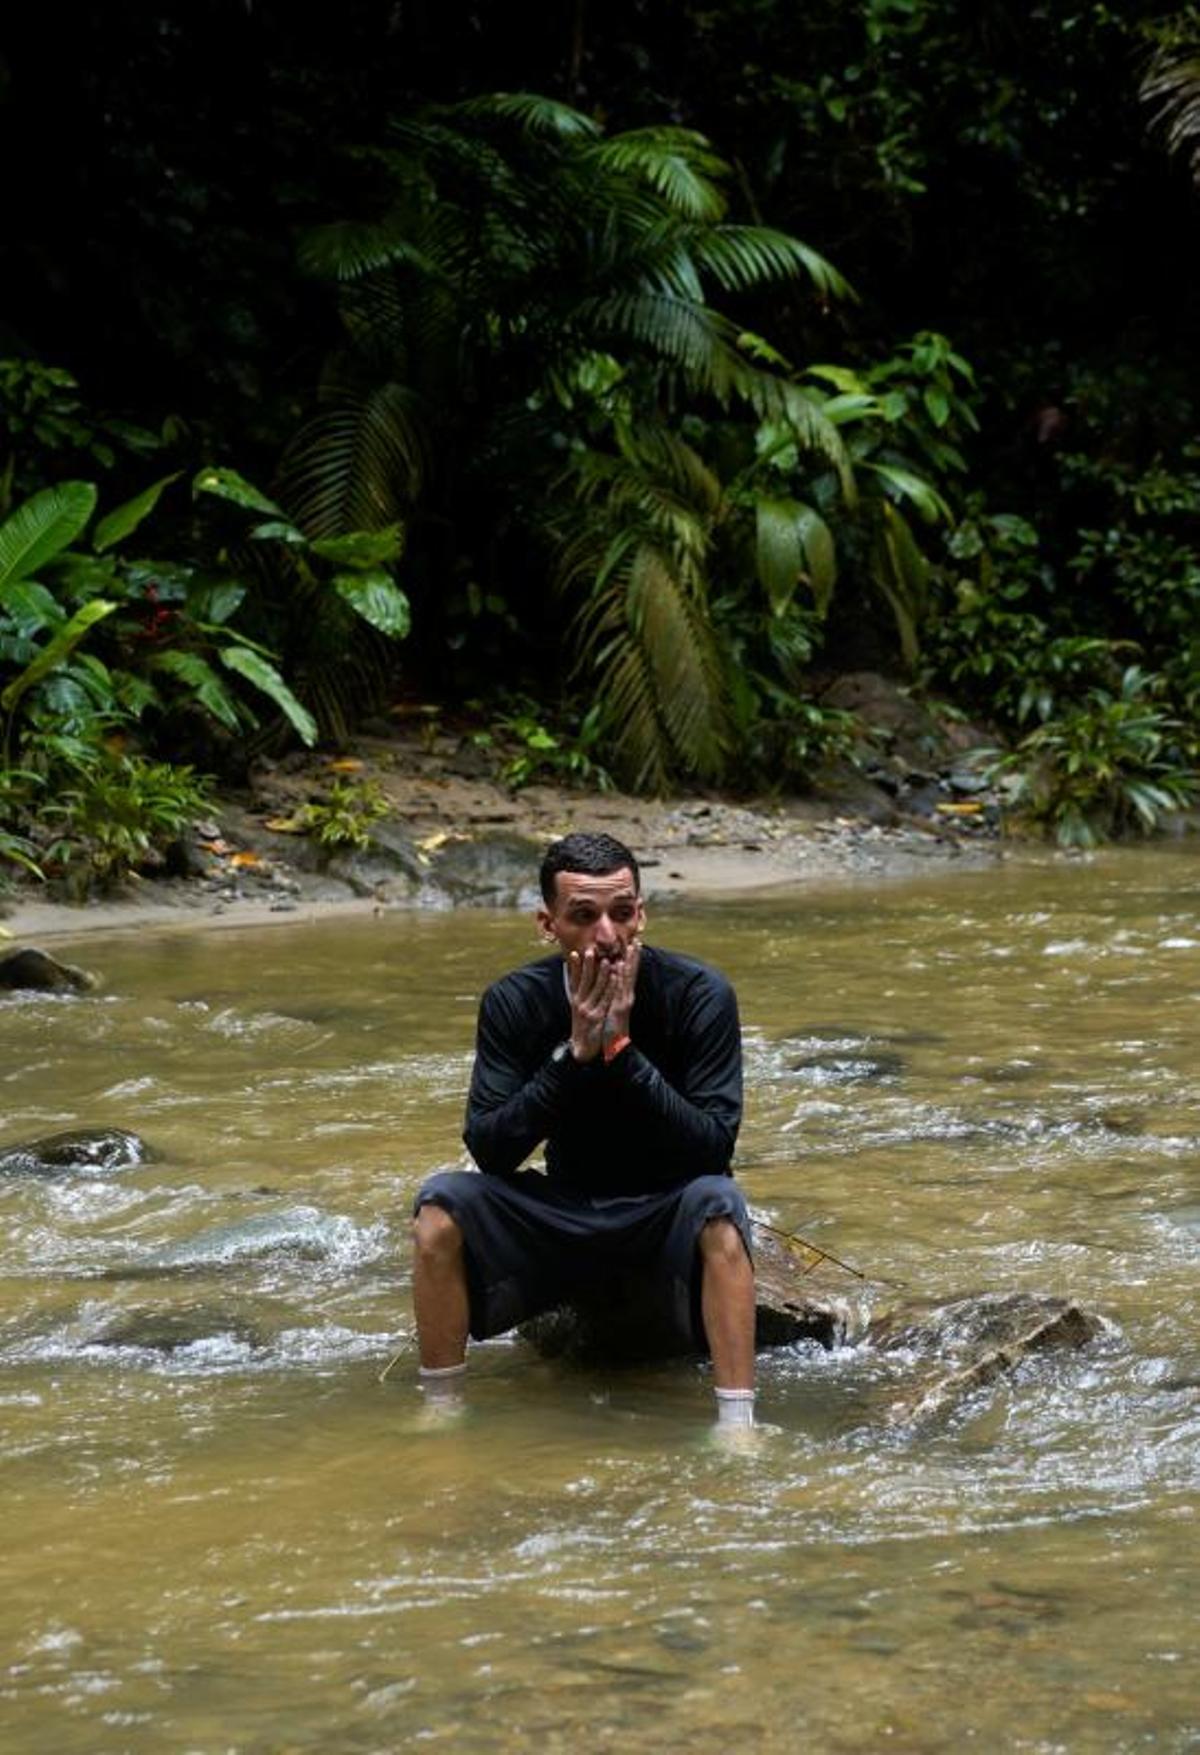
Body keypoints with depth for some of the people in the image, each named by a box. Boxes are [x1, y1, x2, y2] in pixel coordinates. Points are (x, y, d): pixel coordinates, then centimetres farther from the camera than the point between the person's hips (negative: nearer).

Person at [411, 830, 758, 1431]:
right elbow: (489, 1151, -17)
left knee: (717, 1202, -35)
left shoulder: (699, 994, -15)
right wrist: (575, 1052, -27)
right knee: (444, 1200, -21)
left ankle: (737, 1425, -35)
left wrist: (622, 1050, -30)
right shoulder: (514, 1003, -9)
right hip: (563, 1215, 3)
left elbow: (712, 1148, -23)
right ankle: (440, 1407, -11)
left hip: (669, 1216, -2)